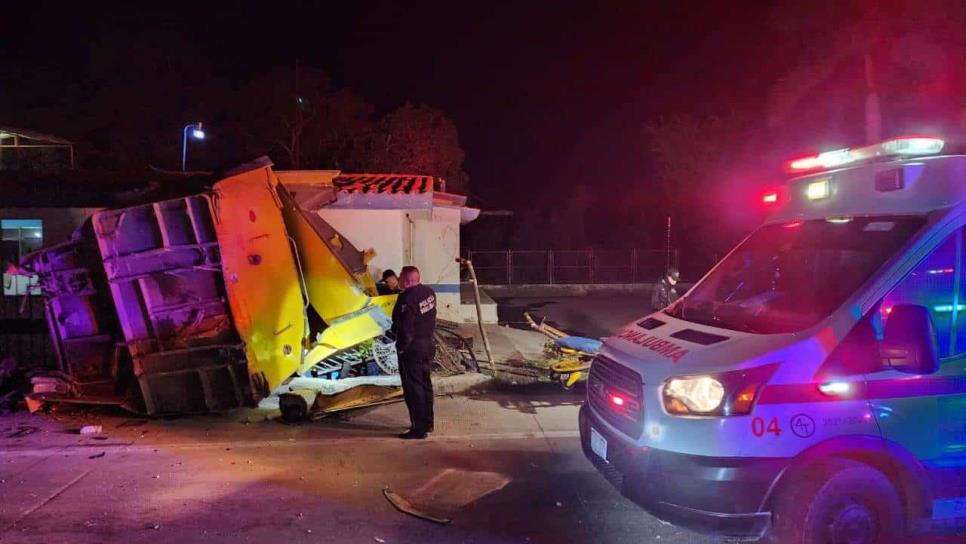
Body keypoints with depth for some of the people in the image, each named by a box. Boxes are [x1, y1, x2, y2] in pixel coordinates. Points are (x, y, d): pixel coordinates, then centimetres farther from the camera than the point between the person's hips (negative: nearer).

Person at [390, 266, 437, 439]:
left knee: (413, 388, -1)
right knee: (425, 384, 18)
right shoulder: (429, 292, 3)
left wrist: (402, 346, -10)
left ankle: (418, 428, 3)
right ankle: (427, 423, 29)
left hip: (412, 348, -9)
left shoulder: (407, 298, -22)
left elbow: (406, 327, -21)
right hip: (428, 344, 9)